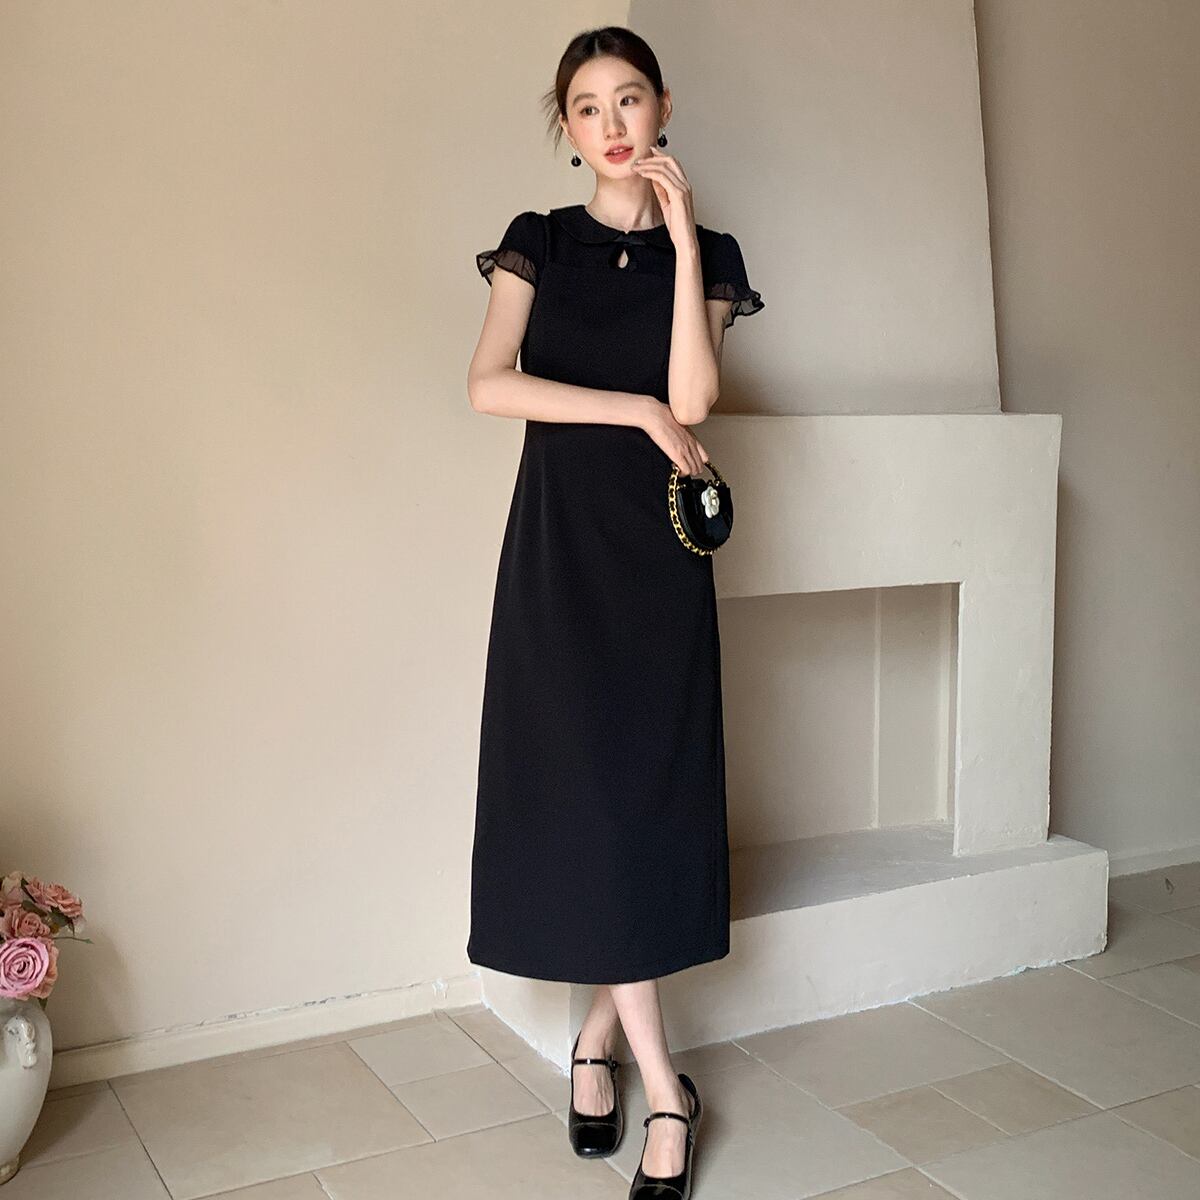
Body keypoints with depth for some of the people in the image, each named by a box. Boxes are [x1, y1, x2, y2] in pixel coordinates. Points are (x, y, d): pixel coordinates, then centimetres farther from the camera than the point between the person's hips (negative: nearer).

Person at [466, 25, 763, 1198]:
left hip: (657, 547, 1)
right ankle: (664, 1084, 4)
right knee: (580, 786, -6)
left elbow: (692, 397, -9)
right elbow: (488, 386, -9)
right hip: (560, 539, -1)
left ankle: (600, 1030, 19)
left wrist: (682, 239, -9)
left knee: (646, 785, 0)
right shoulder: (537, 242, 7)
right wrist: (637, 411, -11)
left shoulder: (706, 253, 9)